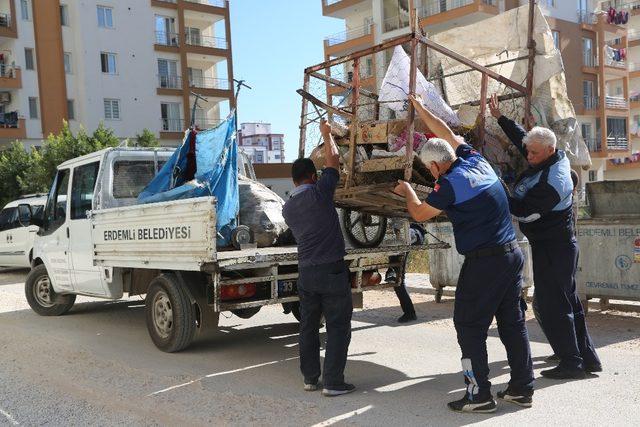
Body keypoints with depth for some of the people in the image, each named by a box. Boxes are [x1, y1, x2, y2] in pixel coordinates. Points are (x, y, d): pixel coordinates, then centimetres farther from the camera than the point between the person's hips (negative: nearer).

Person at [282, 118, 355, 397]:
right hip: (332, 270, -6)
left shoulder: (288, 207, 10)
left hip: (305, 273, 6)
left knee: (308, 327, 14)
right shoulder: (319, 191, -8)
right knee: (338, 327, 1)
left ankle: (310, 378, 20)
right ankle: (333, 382, 1)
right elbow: (333, 161, 3)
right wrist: (326, 133, 18)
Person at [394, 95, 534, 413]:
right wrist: (421, 111, 34)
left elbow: (420, 214, 0)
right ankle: (522, 387, 20)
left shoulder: (450, 183, -13)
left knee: (470, 326, 1)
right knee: (512, 321, 13)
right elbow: (448, 134, 24)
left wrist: (408, 192, 20)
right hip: (513, 254, 8)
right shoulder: (476, 160, 7)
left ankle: (479, 394, 3)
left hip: (484, 261, -8)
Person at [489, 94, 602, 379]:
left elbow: (524, 211, -24)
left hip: (552, 249, -10)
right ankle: (587, 356, 24)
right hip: (560, 245, 10)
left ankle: (571, 363, 1)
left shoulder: (552, 181, -25)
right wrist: (499, 117, 19)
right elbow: (521, 137, 18)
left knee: (551, 306, -5)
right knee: (567, 301, 15)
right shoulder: (556, 158, 4)